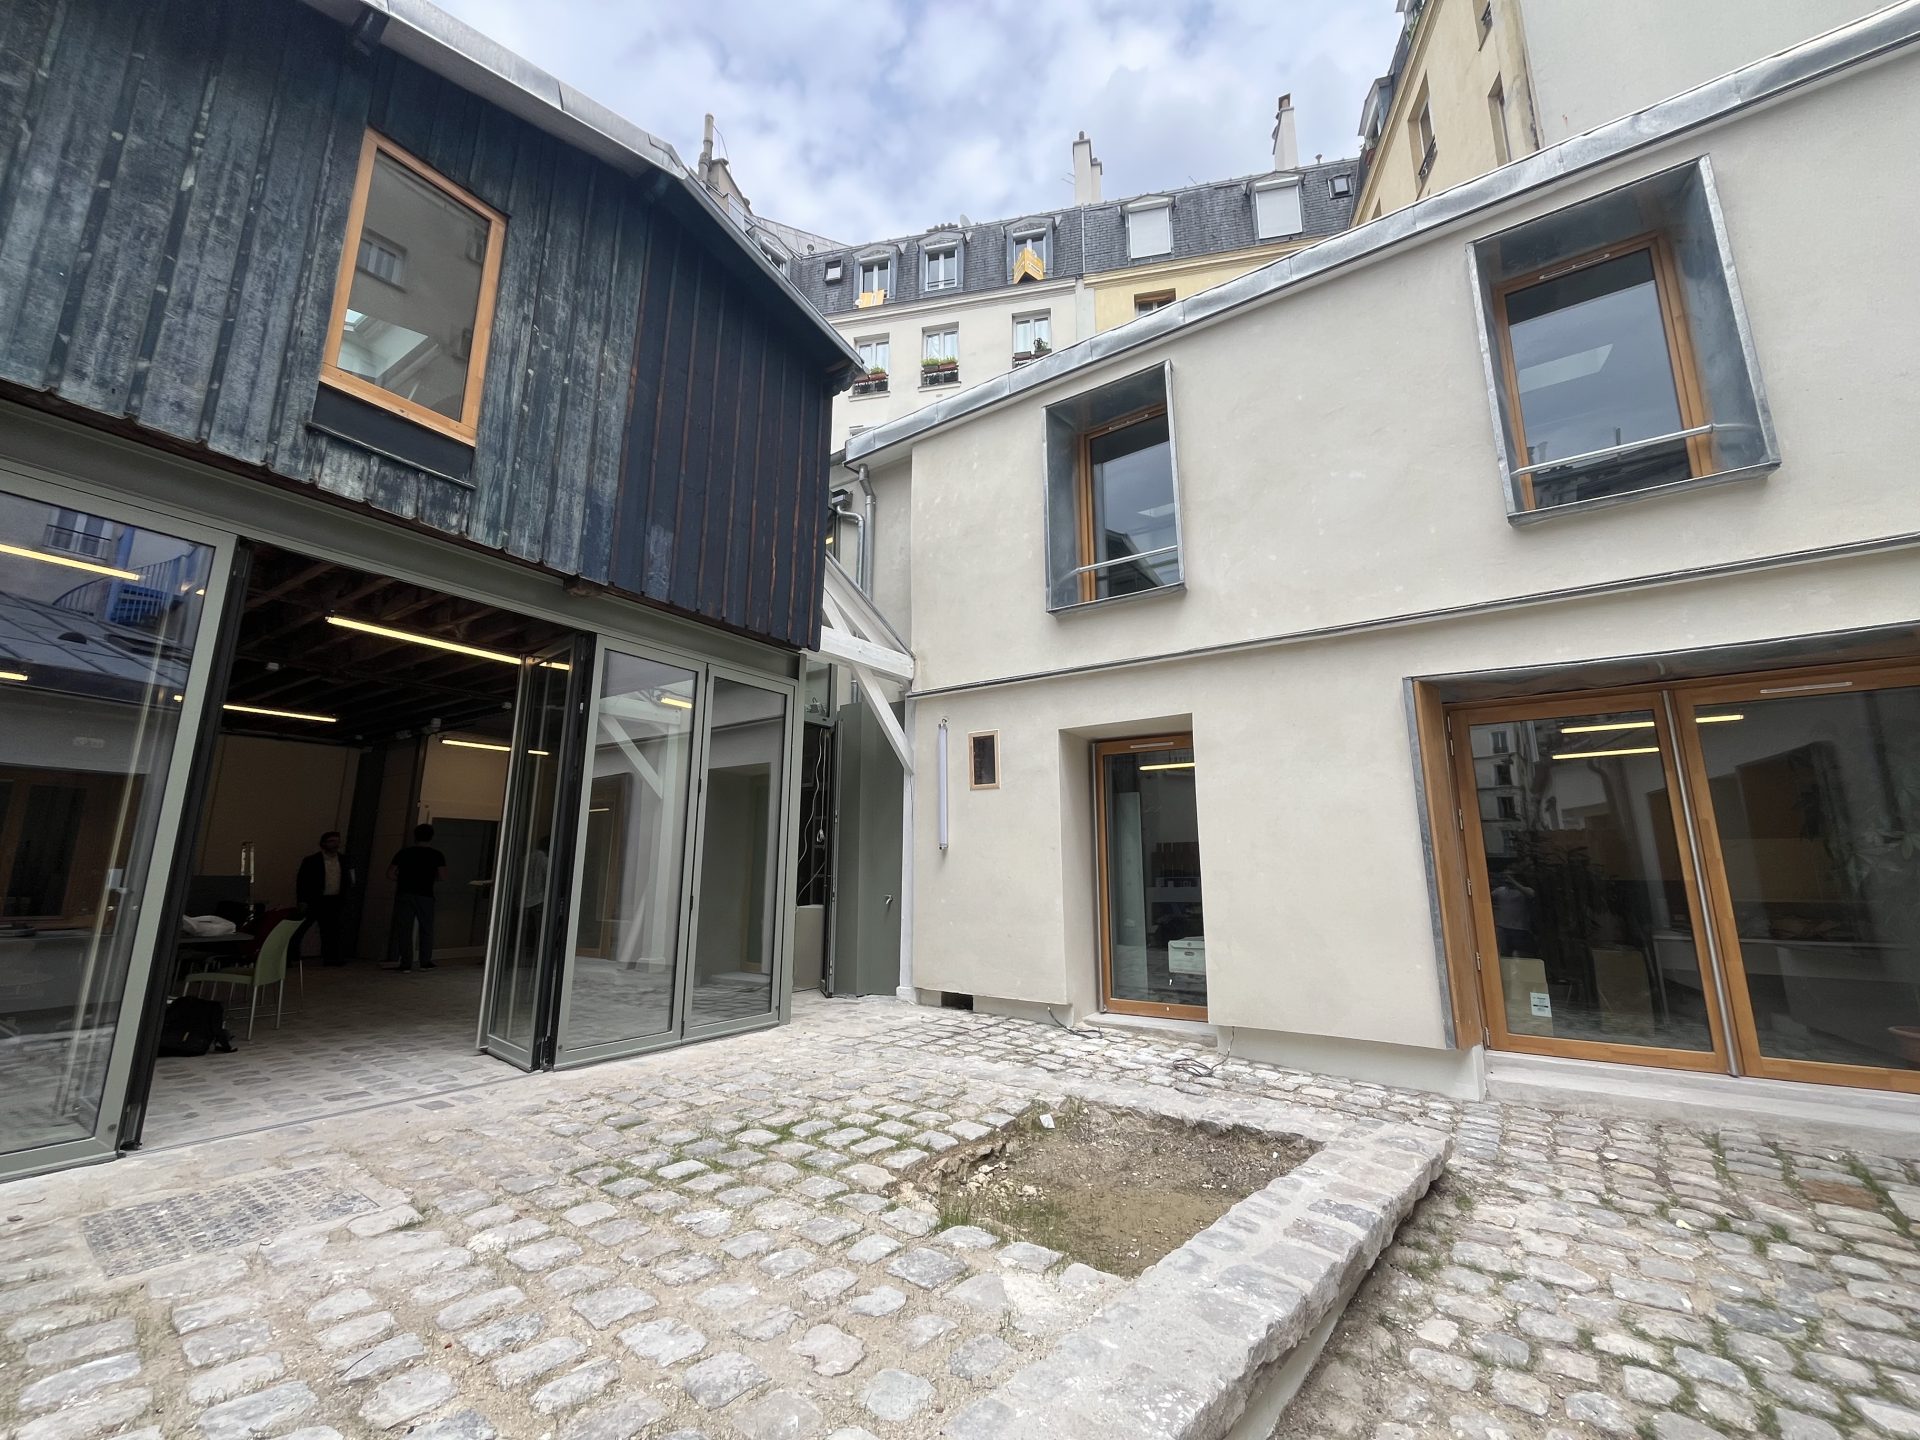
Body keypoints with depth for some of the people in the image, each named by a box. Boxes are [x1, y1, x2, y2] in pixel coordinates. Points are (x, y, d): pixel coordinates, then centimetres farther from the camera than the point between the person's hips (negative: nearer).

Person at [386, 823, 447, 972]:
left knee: (404, 929, 6)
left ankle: (405, 964, 6)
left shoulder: (404, 853, 3)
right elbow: (443, 876, -7)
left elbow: (390, 874, 0)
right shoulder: (436, 855, -1)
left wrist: (403, 879, 18)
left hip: (404, 894, 1)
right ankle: (425, 962, 16)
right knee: (426, 929, 12)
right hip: (425, 895, -1)